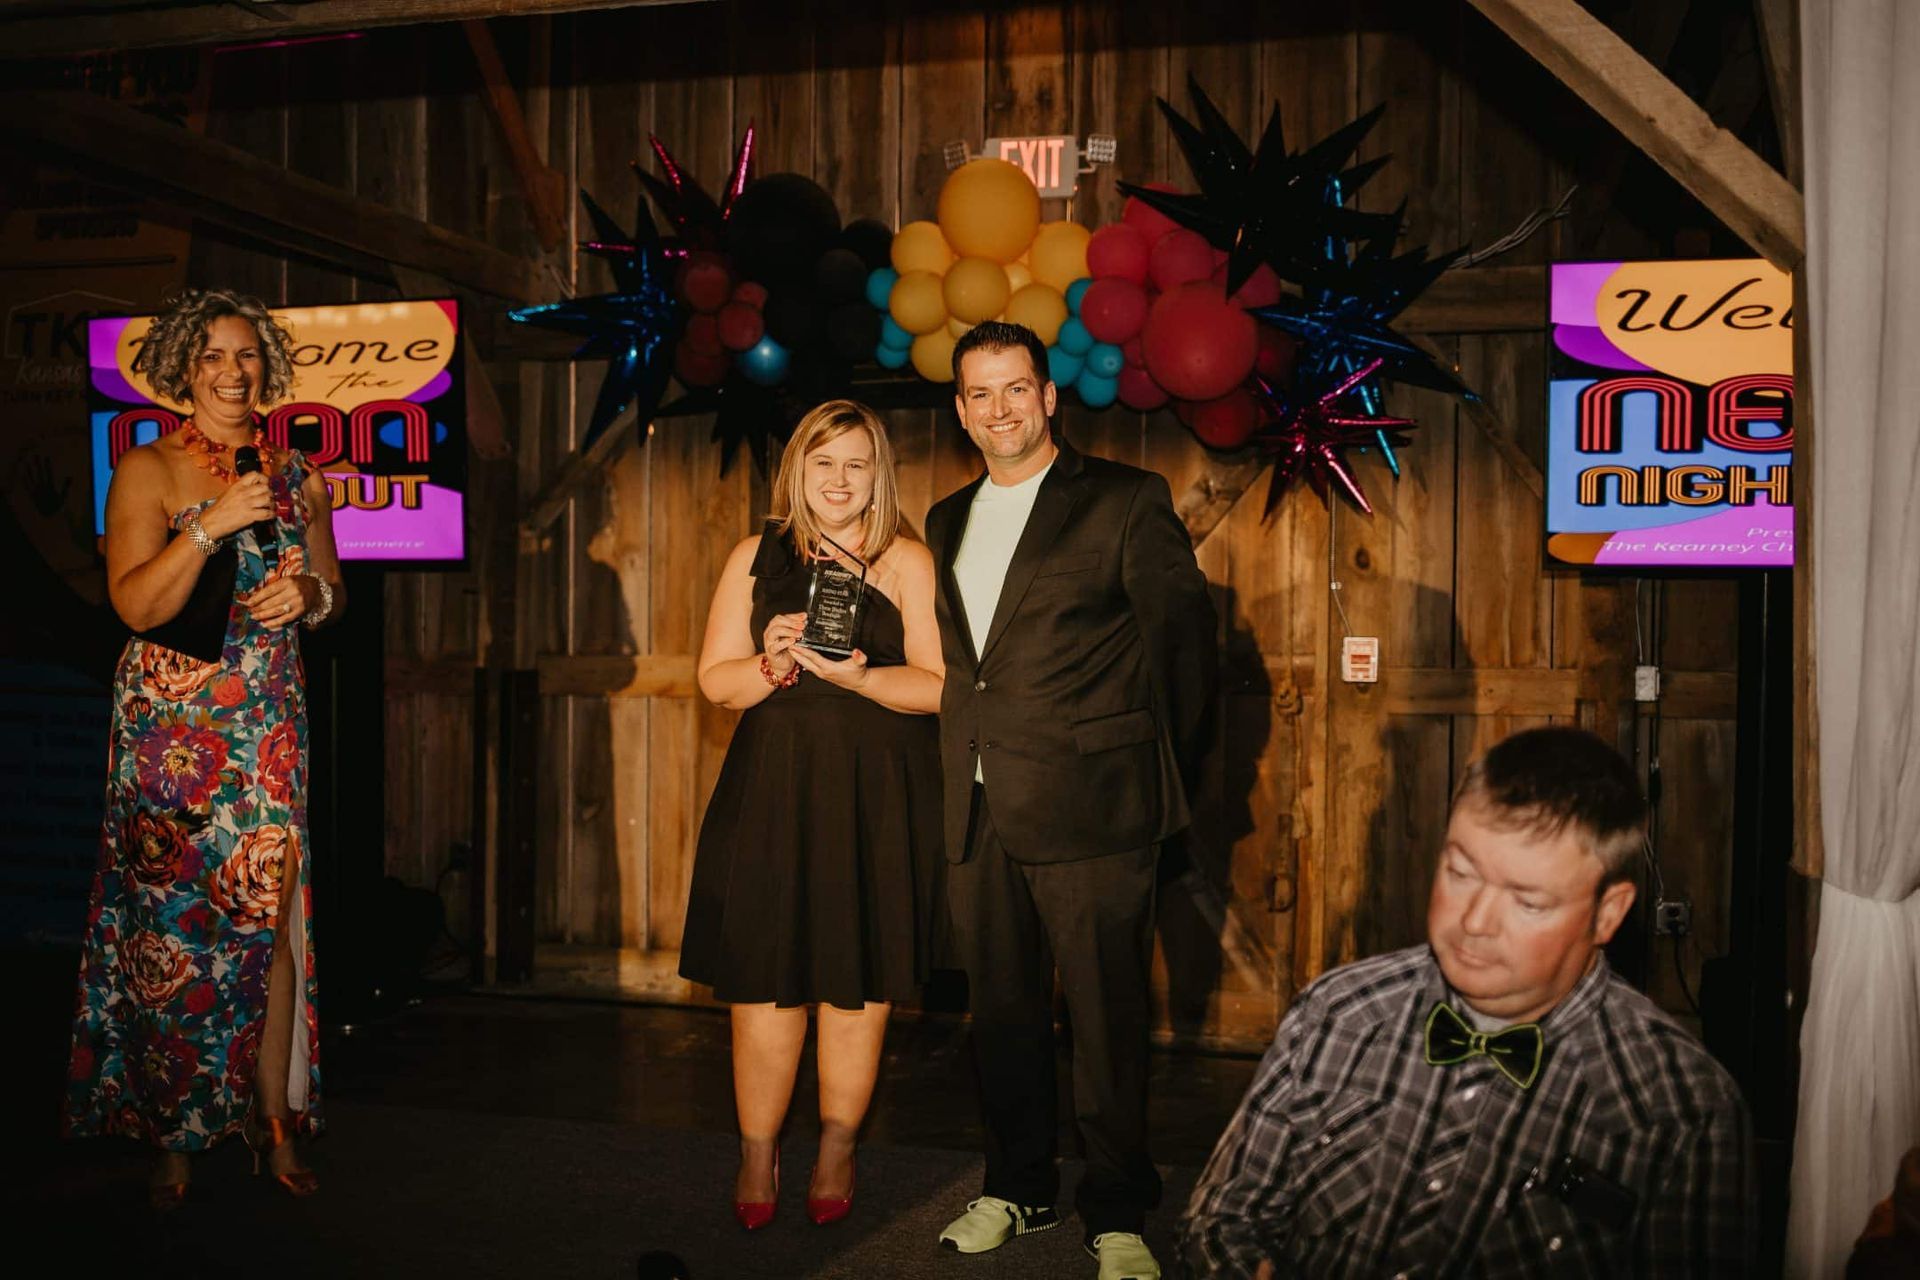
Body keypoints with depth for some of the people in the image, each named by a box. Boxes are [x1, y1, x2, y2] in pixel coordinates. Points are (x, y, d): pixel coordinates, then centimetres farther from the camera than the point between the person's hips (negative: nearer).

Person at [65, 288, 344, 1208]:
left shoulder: (296, 476, 10)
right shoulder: (148, 471, -2)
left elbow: (334, 593, 17)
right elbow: (136, 605, -11)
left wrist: (311, 595, -6)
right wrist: (212, 524, -20)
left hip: (268, 728, 3)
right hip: (169, 730, -3)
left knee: (268, 922, 1)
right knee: (170, 928, 1)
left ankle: (272, 1121, 12)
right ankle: (173, 1135, 13)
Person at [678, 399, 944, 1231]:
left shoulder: (906, 561, 2)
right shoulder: (755, 559, 10)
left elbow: (939, 686, -5)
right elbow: (716, 679, 8)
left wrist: (853, 674, -20)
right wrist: (777, 663, -12)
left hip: (876, 795, -1)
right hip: (773, 788, 2)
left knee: (857, 980, 4)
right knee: (762, 979, 0)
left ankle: (837, 1153, 21)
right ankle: (758, 1156, 16)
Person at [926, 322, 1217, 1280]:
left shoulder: (1126, 501, -2)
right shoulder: (948, 521, 17)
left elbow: (1186, 635, 0)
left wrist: (1160, 778, 4)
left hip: (1088, 806, -5)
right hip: (978, 814, 6)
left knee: (1106, 1015, 0)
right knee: (1002, 1010, 14)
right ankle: (1017, 1190, 29)